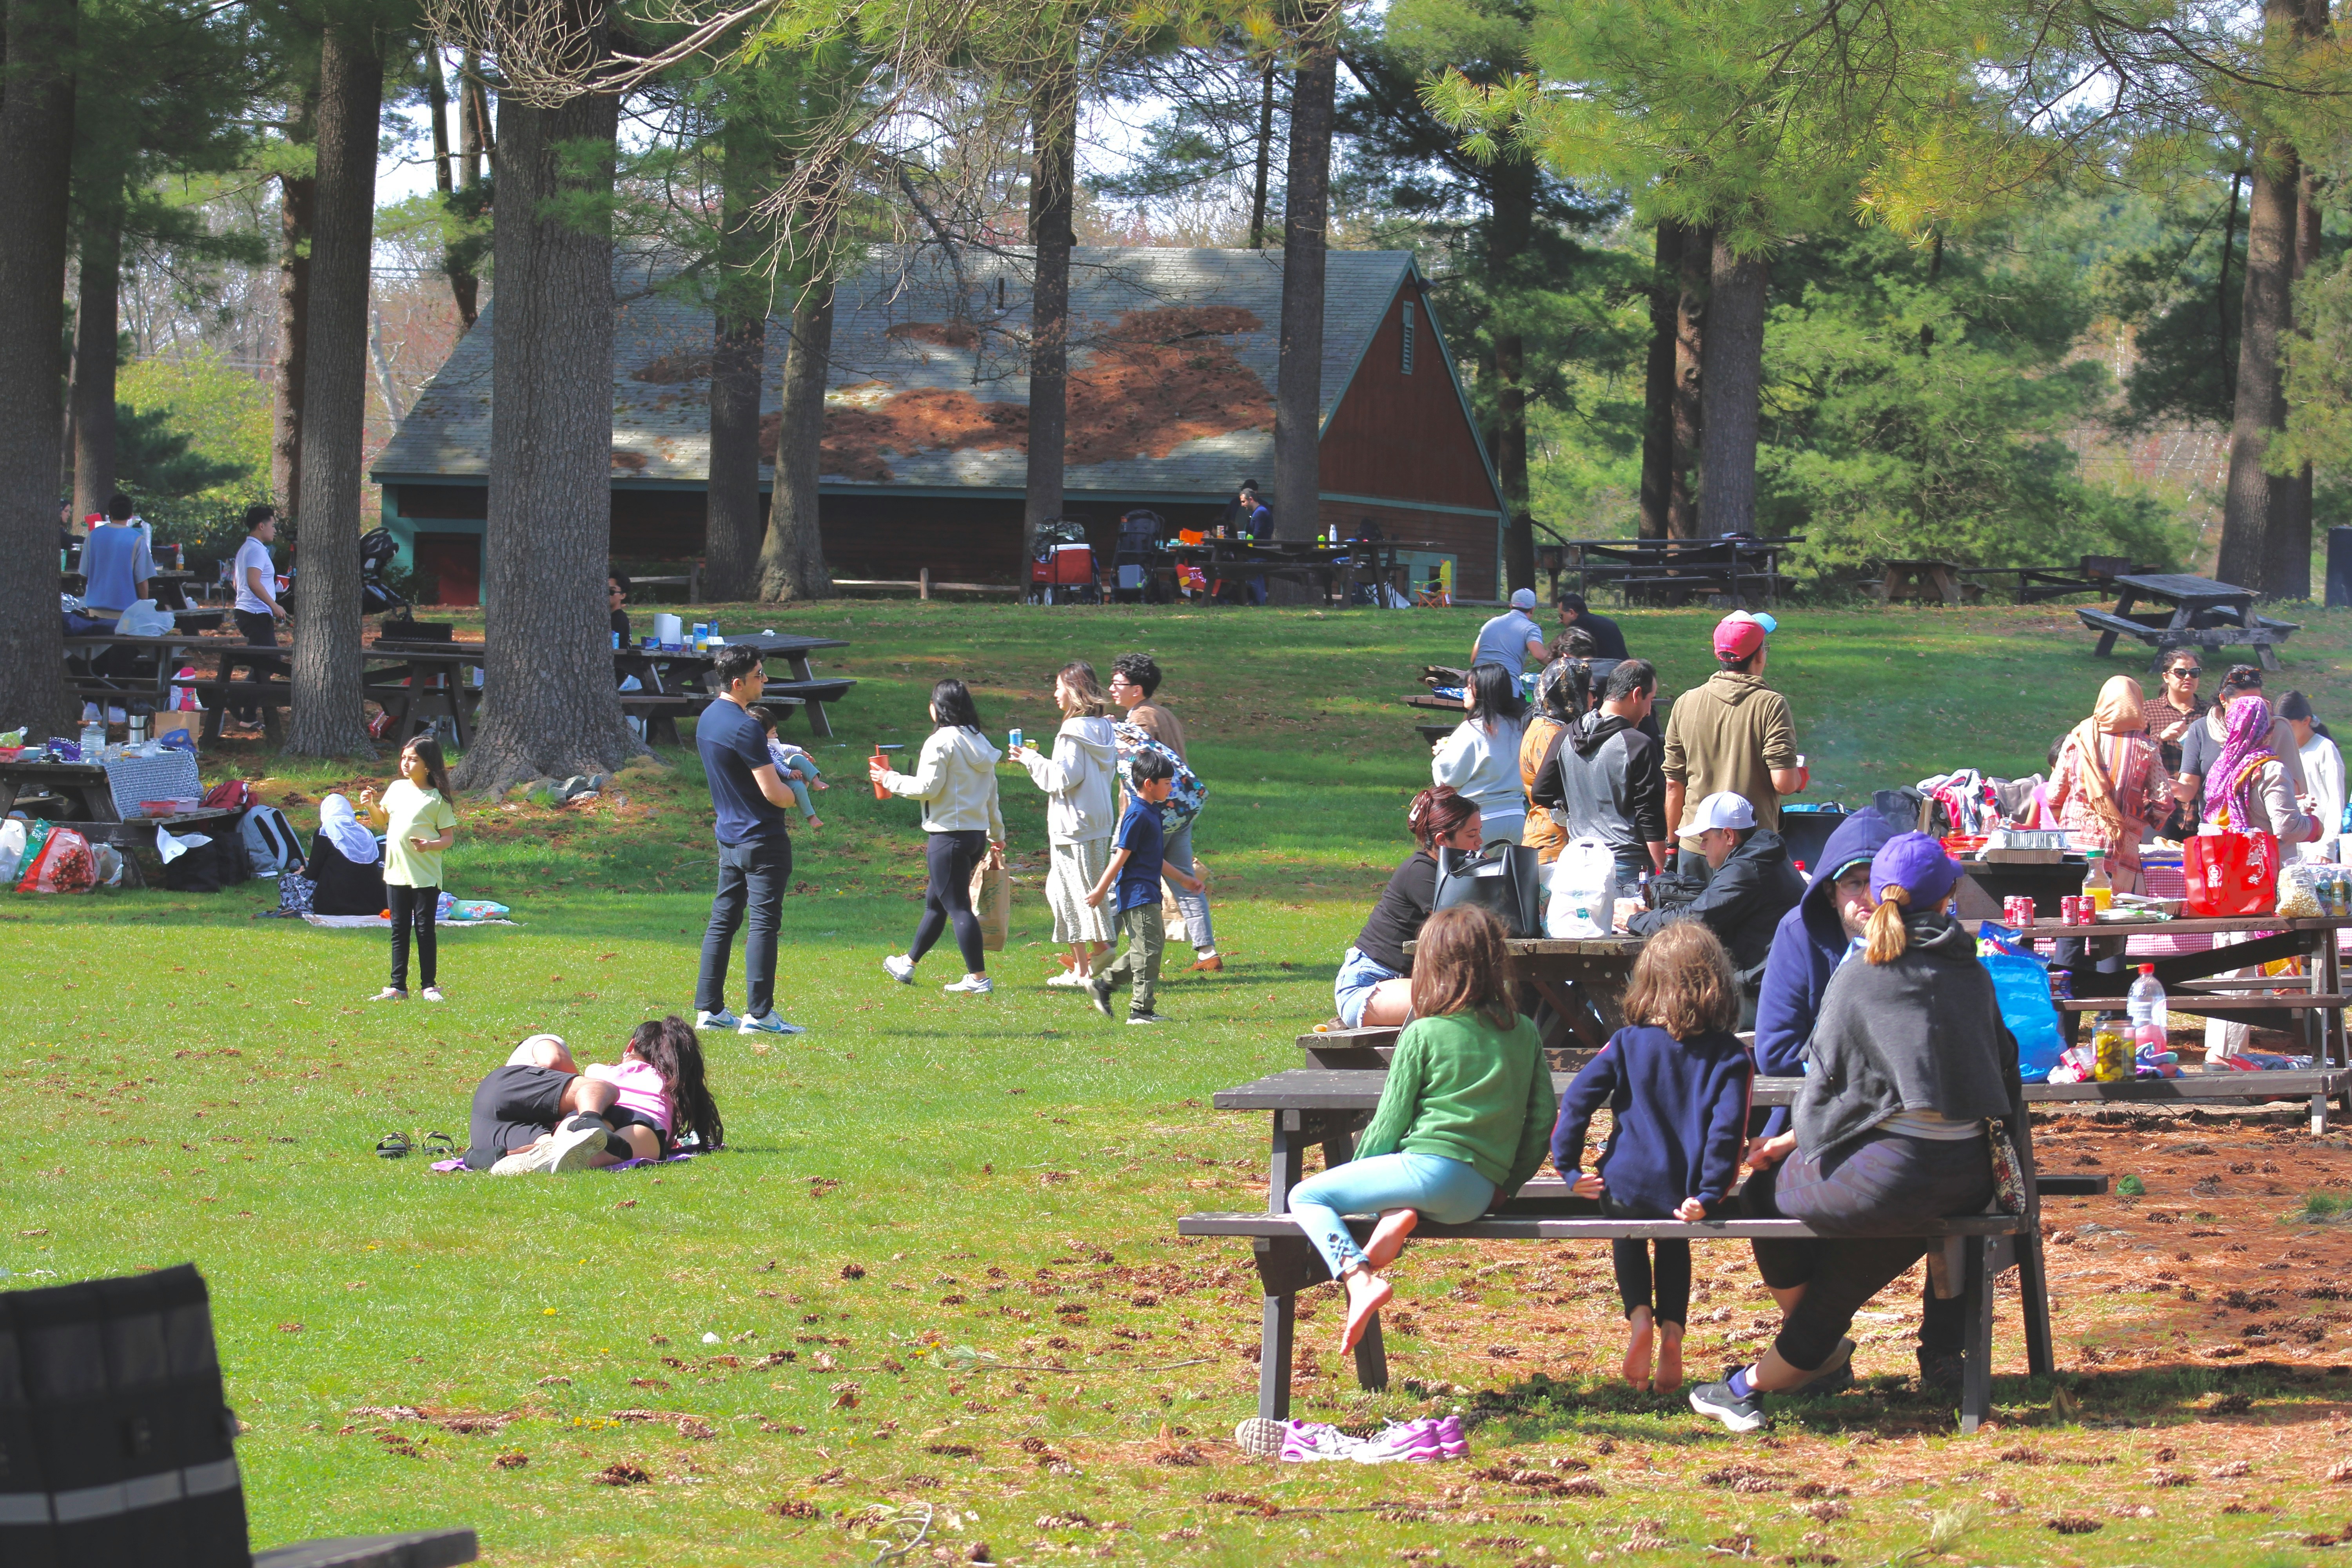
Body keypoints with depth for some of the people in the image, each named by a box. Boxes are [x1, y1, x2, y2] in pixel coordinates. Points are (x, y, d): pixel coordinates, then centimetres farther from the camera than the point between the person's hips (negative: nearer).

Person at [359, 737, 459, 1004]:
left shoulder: (437, 799, -7)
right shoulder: (397, 789, 8)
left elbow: (449, 837, -7)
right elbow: (382, 820, 20)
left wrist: (429, 845, -25)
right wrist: (370, 806, 1)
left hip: (426, 876, -5)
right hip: (396, 872, 5)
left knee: (425, 930, 0)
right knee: (399, 930, 8)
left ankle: (430, 986, 8)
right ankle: (398, 987, 12)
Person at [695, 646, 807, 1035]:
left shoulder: (708, 719, 10)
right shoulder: (744, 728, -20)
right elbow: (774, 794, -20)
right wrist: (799, 796, 1)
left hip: (728, 835, 9)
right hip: (763, 839, -9)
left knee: (723, 920, 11)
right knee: (763, 922, -6)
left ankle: (709, 1009, 13)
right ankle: (758, 1013, -7)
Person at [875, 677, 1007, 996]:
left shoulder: (942, 742, -13)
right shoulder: (978, 742, 12)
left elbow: (927, 787, -15)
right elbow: (991, 791, 17)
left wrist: (889, 780, -1)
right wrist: (997, 832, 27)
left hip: (949, 835, -9)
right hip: (977, 834, 9)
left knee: (958, 907, -6)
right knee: (935, 901, 20)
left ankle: (978, 978, -8)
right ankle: (907, 964, 33)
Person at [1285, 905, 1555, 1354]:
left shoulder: (1423, 1035, -1)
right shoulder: (1523, 1033, 12)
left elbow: (1389, 1124, 3)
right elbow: (1544, 1118, 13)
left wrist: (1356, 1174, 19)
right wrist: (1506, 1185, 22)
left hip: (1432, 1166, -6)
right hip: (1483, 1192, 7)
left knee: (1306, 1196, 5)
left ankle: (1359, 1279, -22)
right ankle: (1402, 1215, -5)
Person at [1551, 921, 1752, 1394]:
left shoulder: (1628, 1044, 0)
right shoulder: (1729, 1056, -3)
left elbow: (1576, 1100, -7)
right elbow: (1728, 1128, -12)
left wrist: (1569, 1168, -1)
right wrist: (1709, 1195, -12)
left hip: (1628, 1189, -1)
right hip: (1687, 1196, 1)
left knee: (1627, 1234, 35)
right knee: (1674, 1243, 35)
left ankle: (1639, 1315, 8)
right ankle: (1672, 1329, 13)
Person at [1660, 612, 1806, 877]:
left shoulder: (1685, 704, 3)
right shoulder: (1770, 705, -9)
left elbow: (1673, 785, 8)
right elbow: (1784, 783, -14)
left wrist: (1673, 844, 20)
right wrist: (1799, 777, 9)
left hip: (1695, 845, 4)